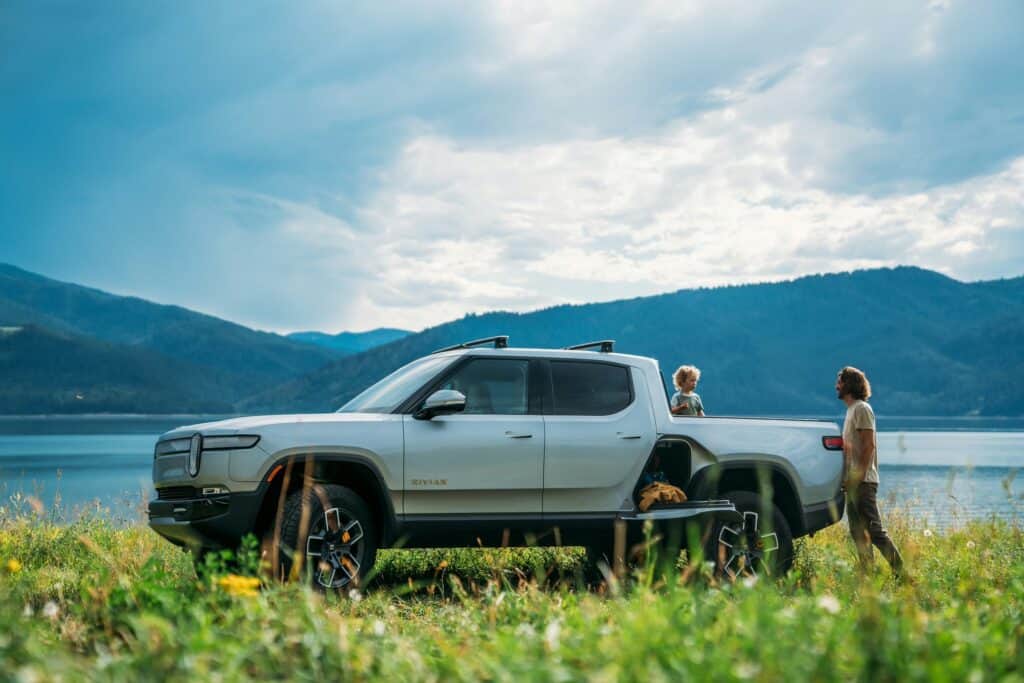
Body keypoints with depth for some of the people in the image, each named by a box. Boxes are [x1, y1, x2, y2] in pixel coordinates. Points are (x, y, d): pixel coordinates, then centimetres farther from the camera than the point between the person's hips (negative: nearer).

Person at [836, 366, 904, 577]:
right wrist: (848, 479, 16)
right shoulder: (851, 409, 20)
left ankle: (900, 571, -11)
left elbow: (869, 445, -17)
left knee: (874, 530, -12)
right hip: (853, 482, 10)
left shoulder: (862, 409, -9)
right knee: (858, 532, 9)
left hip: (862, 481, -10)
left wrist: (859, 477, -22)